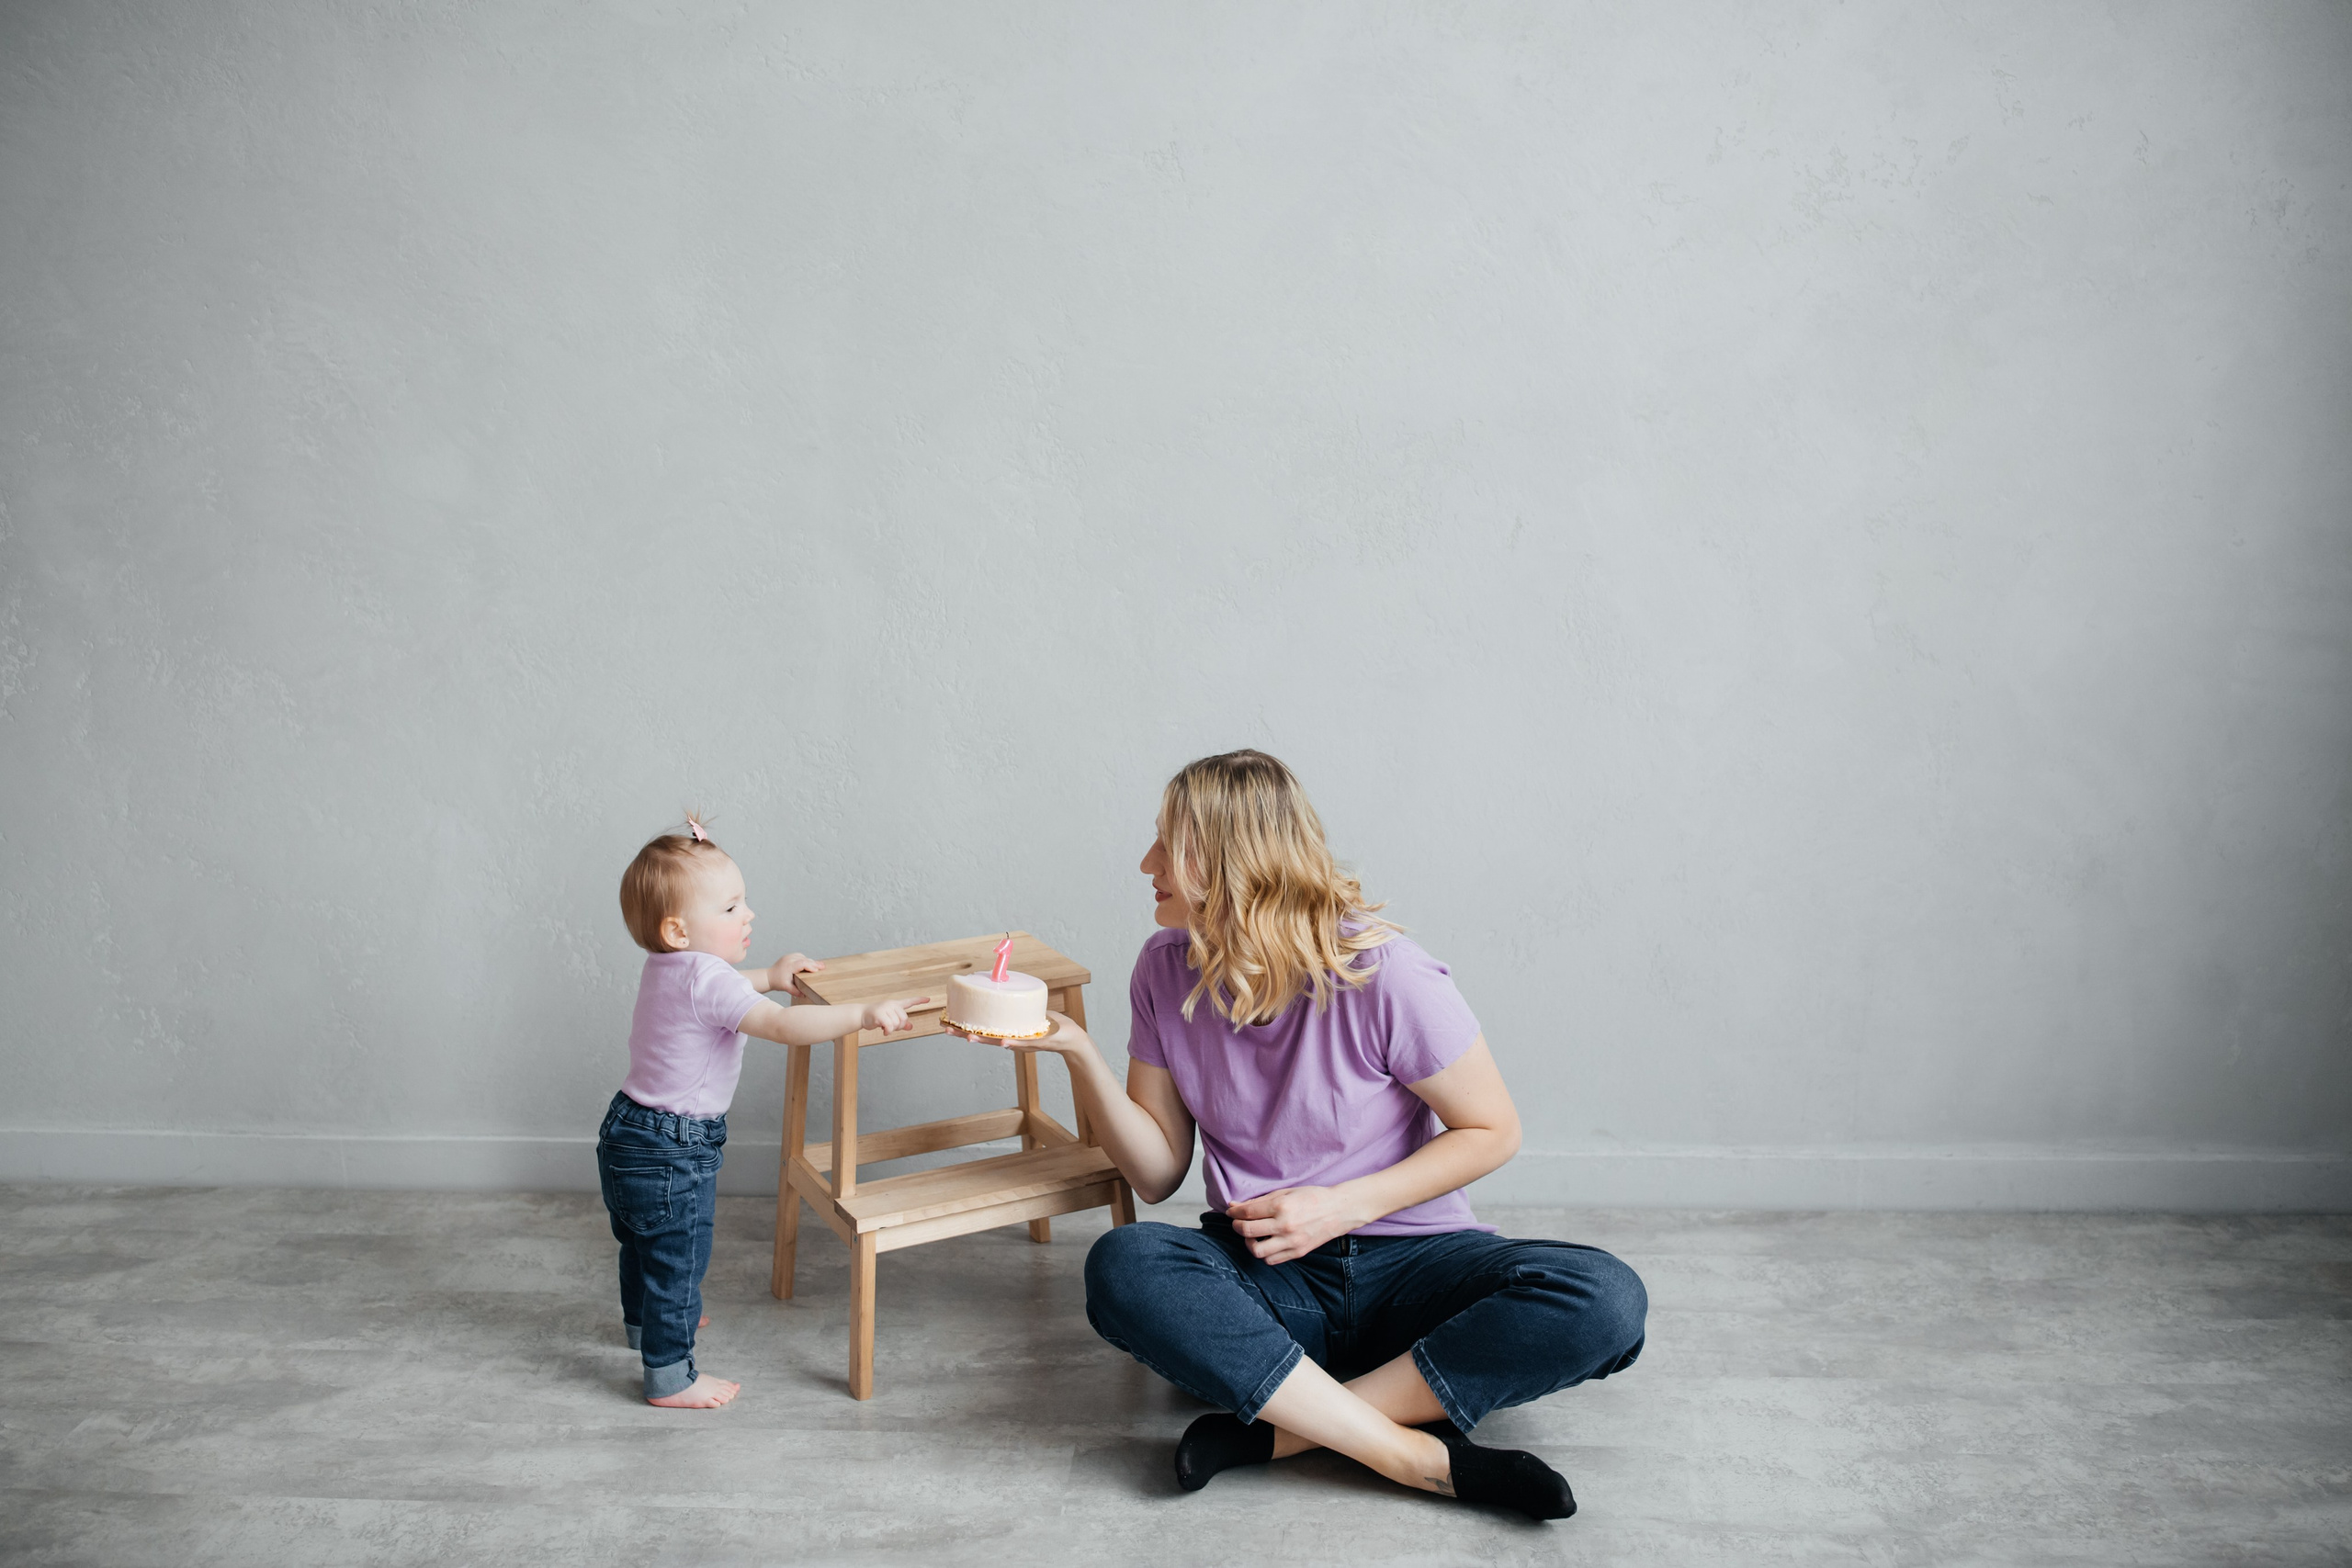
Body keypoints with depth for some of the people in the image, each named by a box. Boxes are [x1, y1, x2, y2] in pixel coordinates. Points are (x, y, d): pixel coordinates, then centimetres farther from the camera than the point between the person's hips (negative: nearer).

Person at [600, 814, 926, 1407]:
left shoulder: (666, 965, 3)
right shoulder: (707, 979, -28)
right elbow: (783, 1026, -37)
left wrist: (769, 975, 29)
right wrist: (864, 1014, -39)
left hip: (629, 1135, 10)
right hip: (672, 1152, -10)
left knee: (643, 1243, 30)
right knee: (677, 1260, 4)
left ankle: (643, 1322, 53)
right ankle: (670, 1377, 17)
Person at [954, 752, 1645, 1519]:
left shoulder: (1383, 973, -15)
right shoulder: (1166, 971, 0)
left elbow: (1492, 1131, -6)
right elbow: (1158, 1171, 2)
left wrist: (1343, 1206, -15)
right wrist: (1079, 1053, -12)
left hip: (1409, 1258, -2)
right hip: (1262, 1275, 2)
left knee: (1605, 1299, -30)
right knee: (1121, 1267, -32)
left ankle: (1283, 1429, -27)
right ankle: (1426, 1458, -30)